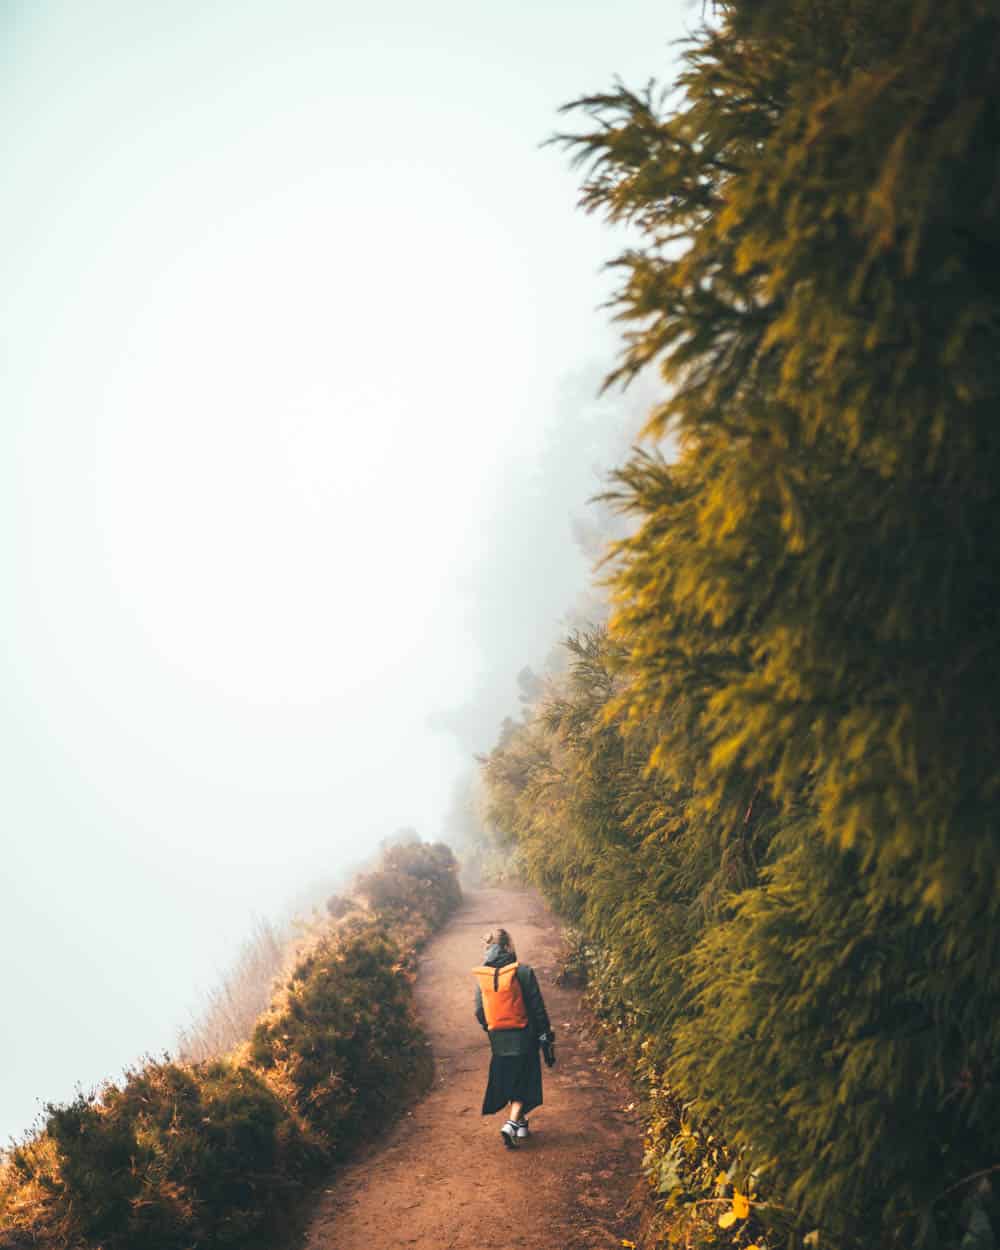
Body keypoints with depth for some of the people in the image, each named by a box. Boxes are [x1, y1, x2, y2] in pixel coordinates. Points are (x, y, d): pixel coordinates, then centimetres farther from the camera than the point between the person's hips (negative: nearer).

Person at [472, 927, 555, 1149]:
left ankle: (519, 1122, 31)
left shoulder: (481, 976, -5)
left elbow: (480, 1011, 2)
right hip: (523, 1037, -3)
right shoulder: (523, 972, -15)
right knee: (523, 1082, 8)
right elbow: (537, 1009, -11)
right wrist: (547, 1039, -3)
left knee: (506, 1080, 21)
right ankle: (512, 1123, -9)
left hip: (498, 1039, 3)